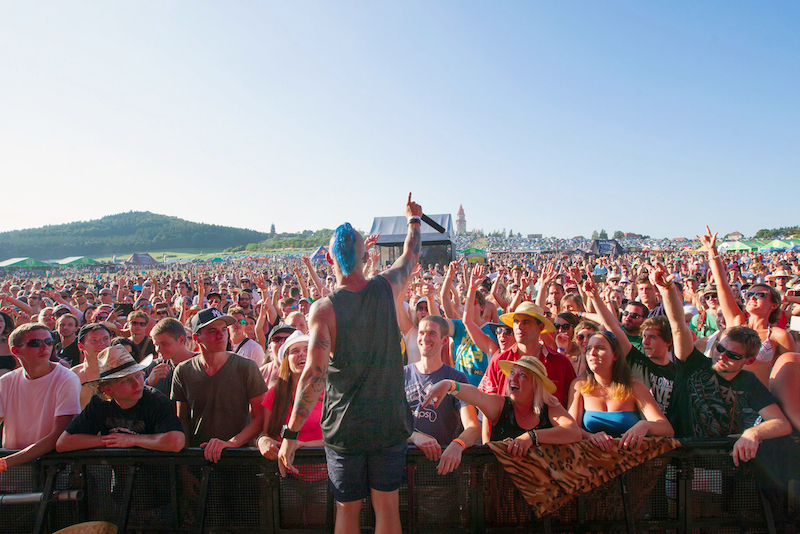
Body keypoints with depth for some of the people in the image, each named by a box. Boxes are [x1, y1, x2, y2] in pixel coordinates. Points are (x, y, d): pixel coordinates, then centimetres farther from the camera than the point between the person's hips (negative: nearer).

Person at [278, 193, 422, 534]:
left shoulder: (323, 309, -15)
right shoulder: (385, 289, -6)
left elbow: (314, 374, -21)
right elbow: (411, 256, 14)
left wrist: (290, 434, -15)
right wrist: (414, 219, 32)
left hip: (344, 429, -2)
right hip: (390, 423, 2)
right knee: (387, 506, 14)